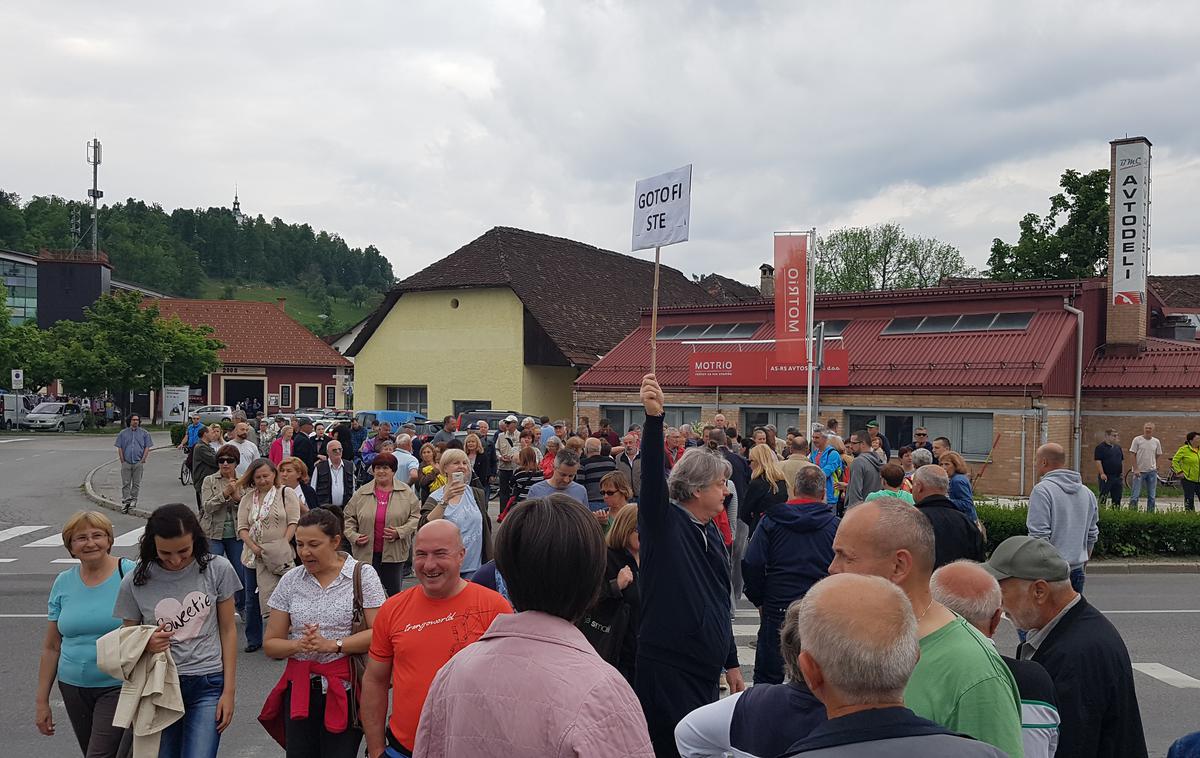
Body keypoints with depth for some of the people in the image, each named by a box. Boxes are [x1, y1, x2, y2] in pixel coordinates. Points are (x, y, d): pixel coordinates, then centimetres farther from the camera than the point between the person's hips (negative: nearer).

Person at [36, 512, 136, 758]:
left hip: (118, 688, -5)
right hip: (74, 688, 5)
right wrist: (42, 701, 11)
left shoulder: (130, 574, -8)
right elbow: (51, 647, 11)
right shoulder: (63, 583, 5)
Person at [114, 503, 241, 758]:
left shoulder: (217, 570, -6)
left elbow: (228, 631, 2)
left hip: (208, 684, -1)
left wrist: (229, 691, 0)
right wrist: (146, 645, -16)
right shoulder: (135, 582, -5)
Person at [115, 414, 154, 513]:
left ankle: (133, 499, 14)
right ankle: (125, 501, 0)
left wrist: (143, 460, -5)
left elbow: (147, 447, 4)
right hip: (126, 463, 0)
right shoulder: (123, 433, 8)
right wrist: (122, 460, -2)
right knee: (126, 483, -1)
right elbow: (119, 448, 6)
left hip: (138, 463, 0)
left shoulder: (144, 433, 7)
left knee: (136, 483, 5)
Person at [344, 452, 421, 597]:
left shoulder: (406, 492, 2)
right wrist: (353, 536, -5)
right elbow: (349, 518, 10)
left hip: (394, 553, -1)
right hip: (367, 553, 1)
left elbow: (416, 516, 0)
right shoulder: (361, 493, 6)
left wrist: (400, 532, -13)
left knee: (393, 594, 5)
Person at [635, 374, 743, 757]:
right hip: (666, 667, -8)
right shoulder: (664, 523, -9)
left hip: (706, 669, 8)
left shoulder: (713, 535, 12)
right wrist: (653, 417, -42)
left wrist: (732, 664, 22)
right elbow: (652, 475, -29)